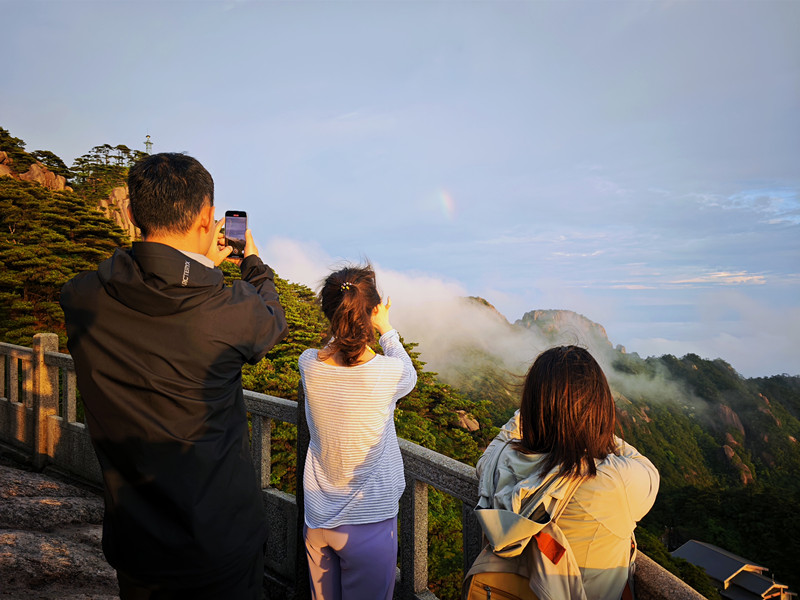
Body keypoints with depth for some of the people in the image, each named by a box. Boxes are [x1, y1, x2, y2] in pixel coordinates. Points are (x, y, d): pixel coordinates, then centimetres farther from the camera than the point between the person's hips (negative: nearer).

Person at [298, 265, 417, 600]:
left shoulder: (308, 364, -13)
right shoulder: (389, 373, -22)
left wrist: (345, 324, 11)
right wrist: (386, 330, 13)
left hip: (317, 521, 4)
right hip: (368, 523, -4)